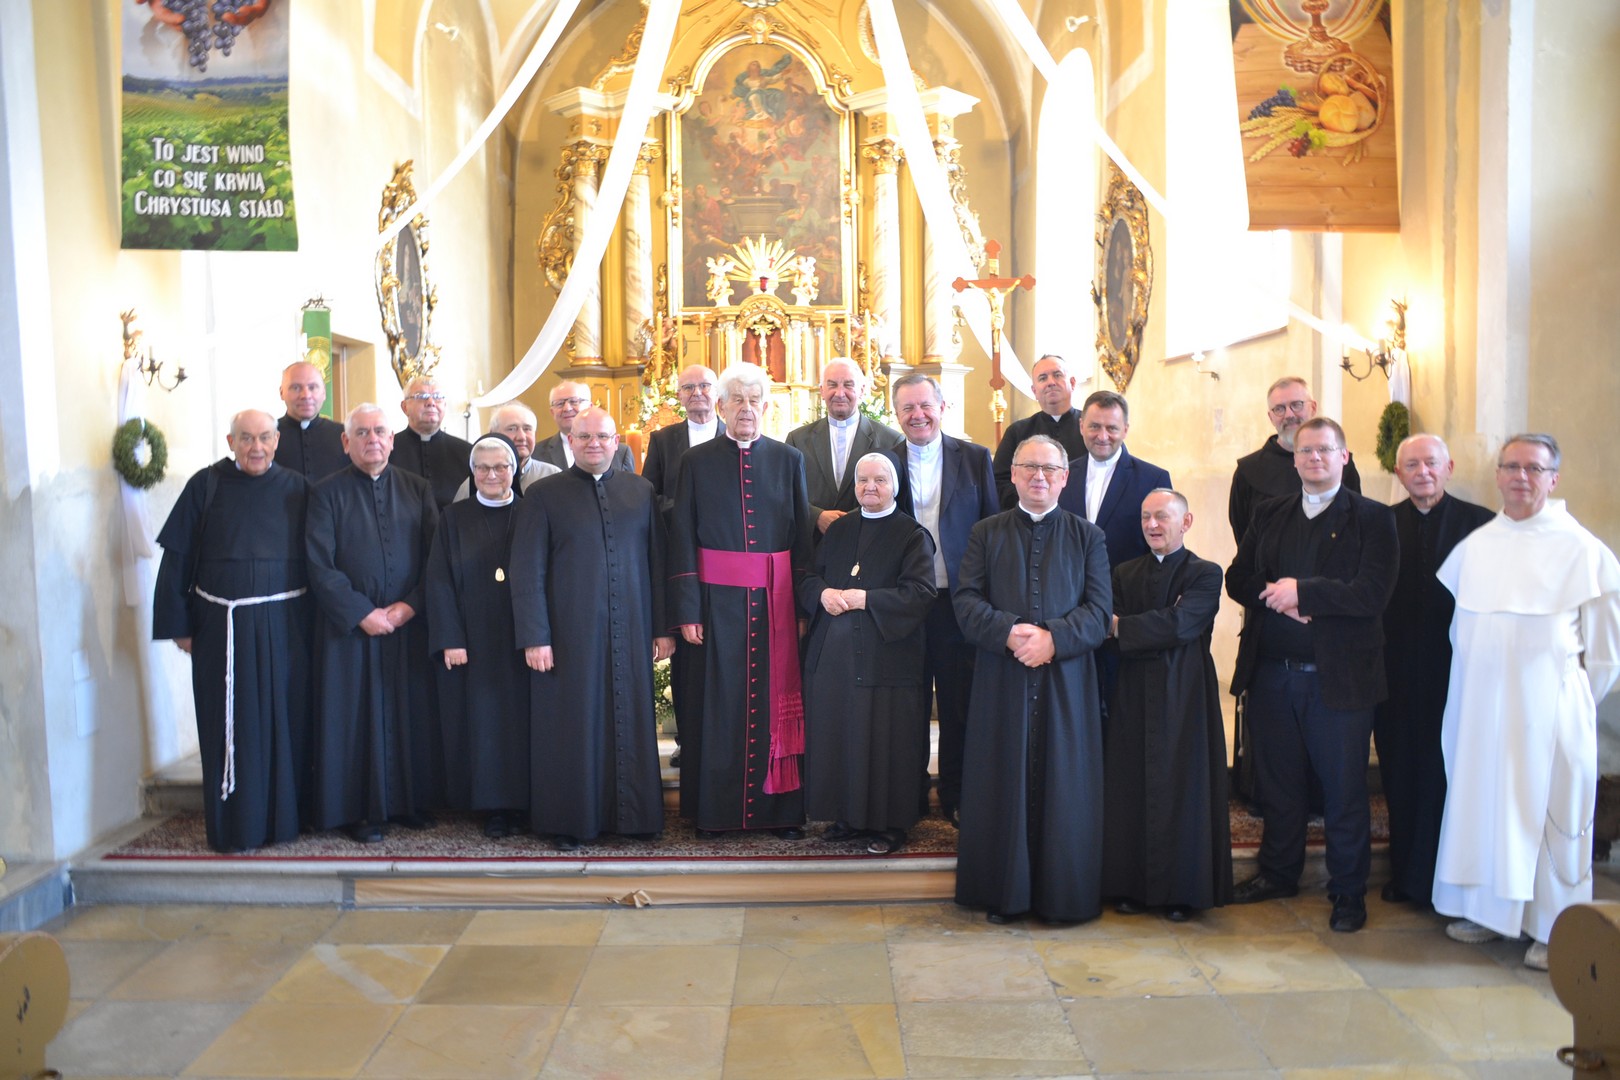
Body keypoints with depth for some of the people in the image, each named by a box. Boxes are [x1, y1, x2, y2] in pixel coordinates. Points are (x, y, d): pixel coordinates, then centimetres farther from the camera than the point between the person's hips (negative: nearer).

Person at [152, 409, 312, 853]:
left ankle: (284, 816, 19)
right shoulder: (206, 485, 1)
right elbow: (178, 559, 1)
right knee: (232, 727, 3)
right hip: (223, 627, -1)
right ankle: (235, 826, 14)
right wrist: (180, 624, -2)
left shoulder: (296, 488, 5)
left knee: (286, 720, 6)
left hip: (285, 627, 1)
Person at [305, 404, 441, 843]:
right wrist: (361, 613, -12)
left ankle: (411, 800, 19)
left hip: (409, 623, 2)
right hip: (350, 626, -2)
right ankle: (361, 810, 12)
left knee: (411, 712, 6)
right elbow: (320, 565, -5)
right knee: (356, 713, 2)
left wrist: (411, 604, -9)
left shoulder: (417, 489, 8)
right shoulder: (327, 493, 1)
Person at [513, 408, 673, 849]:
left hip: (631, 633, 2)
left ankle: (634, 815, 20)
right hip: (569, 634, -2)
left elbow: (657, 561, 8)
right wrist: (534, 637, -9)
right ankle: (570, 820, 18)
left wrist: (662, 627, 3)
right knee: (572, 728, 5)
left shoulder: (641, 491, 9)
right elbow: (527, 572, -2)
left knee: (632, 724, 7)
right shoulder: (544, 495, 1)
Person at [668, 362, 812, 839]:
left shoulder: (789, 460, 7)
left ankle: (782, 808, 15)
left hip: (775, 599, 1)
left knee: (778, 699, 5)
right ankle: (714, 809, 14)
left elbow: (802, 535, 5)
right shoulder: (697, 461, 4)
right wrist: (686, 610, -7)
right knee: (718, 701, 3)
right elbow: (682, 539, 0)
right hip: (717, 598, -1)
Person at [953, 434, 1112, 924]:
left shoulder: (1088, 537, 10)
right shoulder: (986, 534, 10)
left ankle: (1063, 893, 14)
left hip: (1066, 680, 0)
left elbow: (1099, 610, 0)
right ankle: (1004, 892, 14)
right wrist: (1009, 631, -17)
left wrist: (1053, 638, -16)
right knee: (1003, 785, 3)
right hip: (1001, 679, 0)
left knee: (1063, 785, 2)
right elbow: (967, 602, 0)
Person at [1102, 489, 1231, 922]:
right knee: (1131, 791, 5)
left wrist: (1120, 626, -10)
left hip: (1184, 699, -3)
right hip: (1134, 697, 3)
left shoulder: (1205, 574, -2)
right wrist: (1160, 630, -15)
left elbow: (1179, 625, -17)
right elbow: (1113, 639, -1)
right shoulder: (1125, 574, 10)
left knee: (1182, 789, 2)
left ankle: (1182, 892, 14)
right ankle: (1134, 886, 16)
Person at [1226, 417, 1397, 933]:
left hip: (1339, 678, -4)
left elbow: (1372, 594, -15)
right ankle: (1279, 872, 33)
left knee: (1343, 789, 7)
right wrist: (1277, 599, -12)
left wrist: (1302, 592, -18)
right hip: (1272, 673, 4)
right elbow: (1238, 579, 7)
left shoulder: (1372, 518, -3)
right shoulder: (1269, 514, 11)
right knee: (1278, 783, 16)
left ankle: (1348, 891, 22)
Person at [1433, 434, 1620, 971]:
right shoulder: (1473, 546, 8)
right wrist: (1475, 681, 12)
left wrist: (1571, 702, 2)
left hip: (1547, 713, -4)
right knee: (1481, 802, 10)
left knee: (1551, 811, 3)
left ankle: (1554, 928, 15)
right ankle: (1488, 909, 24)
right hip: (1480, 707, 4)